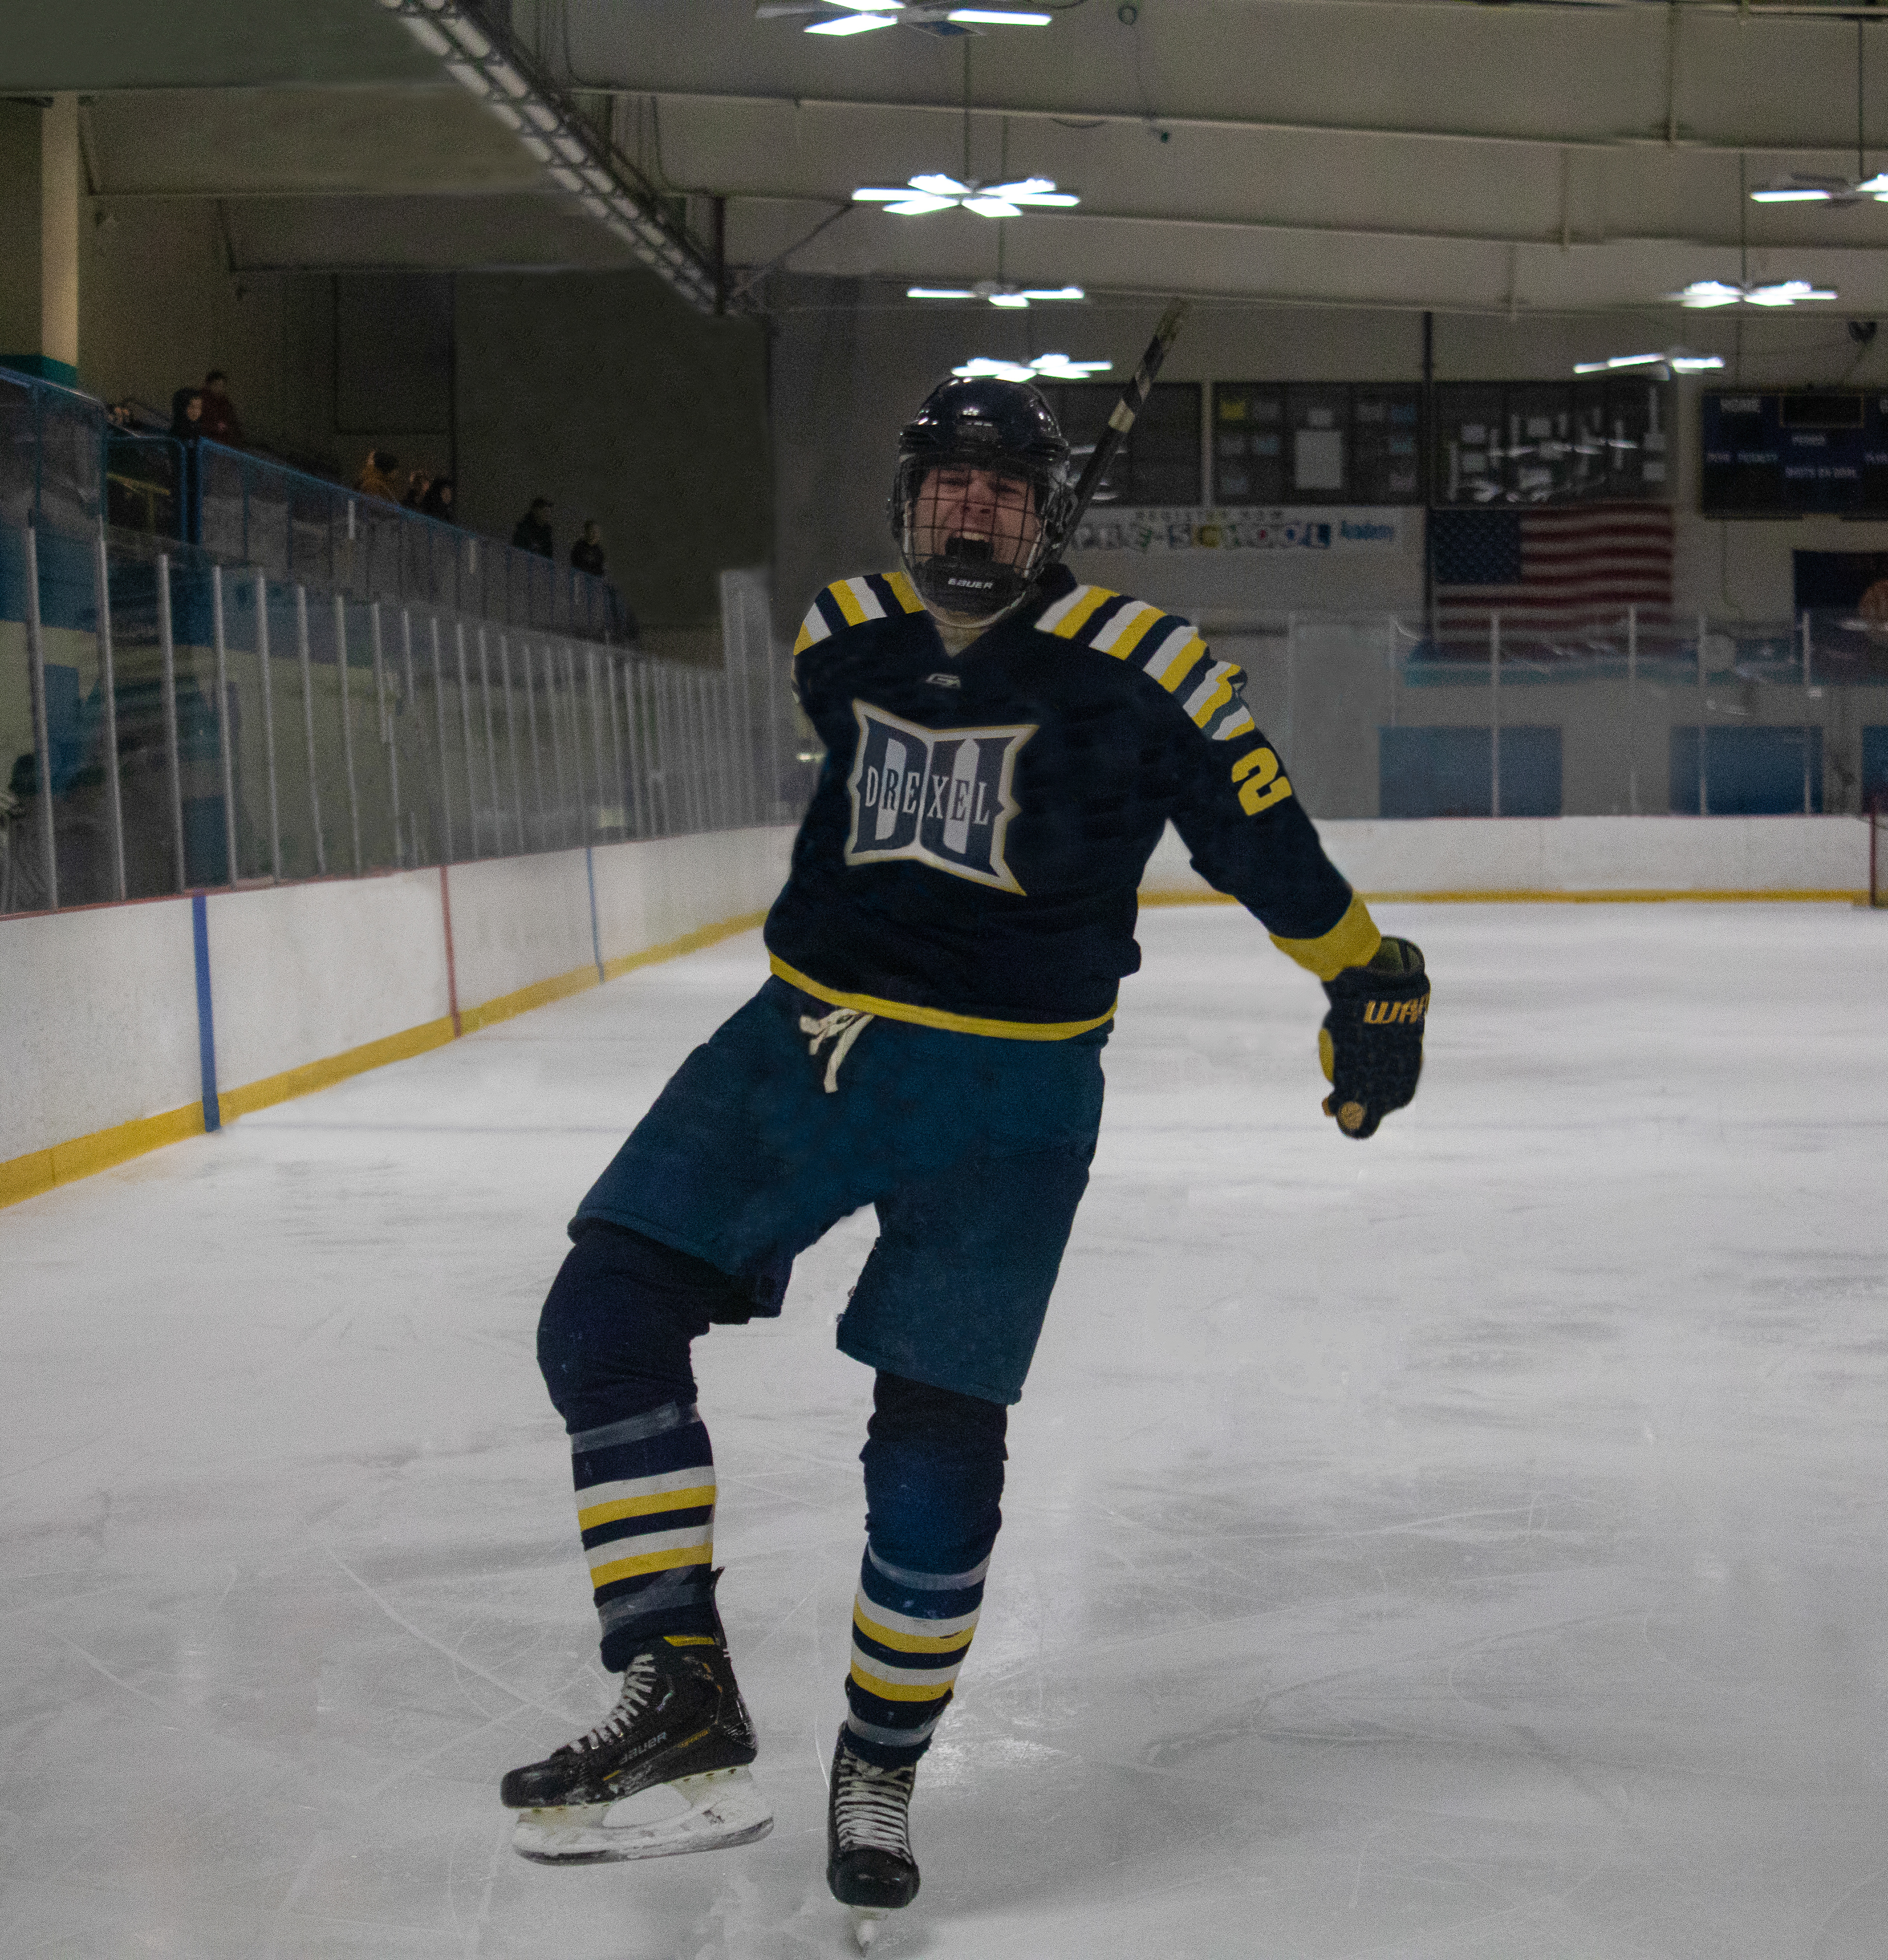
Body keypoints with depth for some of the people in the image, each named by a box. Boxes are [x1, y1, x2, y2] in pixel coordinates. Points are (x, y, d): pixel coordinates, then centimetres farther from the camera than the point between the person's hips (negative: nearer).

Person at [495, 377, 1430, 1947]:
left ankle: (881, 1762, 18)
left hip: (1006, 1093, -4)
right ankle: (683, 1696, -8)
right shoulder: (841, 640, 6)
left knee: (936, 1443, -6)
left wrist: (1370, 977, 3)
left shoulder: (1138, 674, -9)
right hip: (805, 1042, 5)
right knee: (606, 1311, -10)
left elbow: (1263, 832, -1)